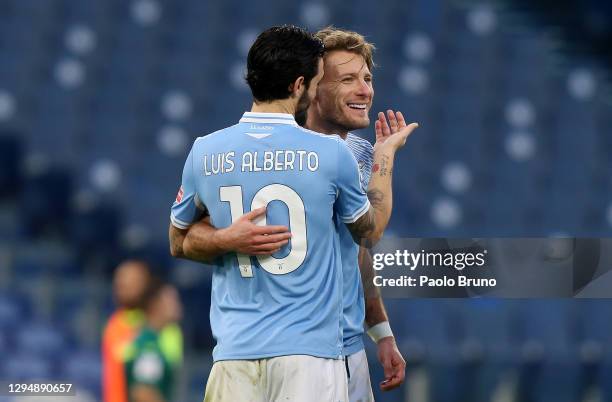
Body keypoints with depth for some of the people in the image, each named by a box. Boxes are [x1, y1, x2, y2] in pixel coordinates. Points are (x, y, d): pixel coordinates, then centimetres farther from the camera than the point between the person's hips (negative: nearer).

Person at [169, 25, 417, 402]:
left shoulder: (205, 152, 3)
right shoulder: (331, 152, -6)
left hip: (235, 352, 3)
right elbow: (371, 232, 14)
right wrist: (386, 155, 25)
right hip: (309, 351, -3)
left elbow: (179, 243, 17)